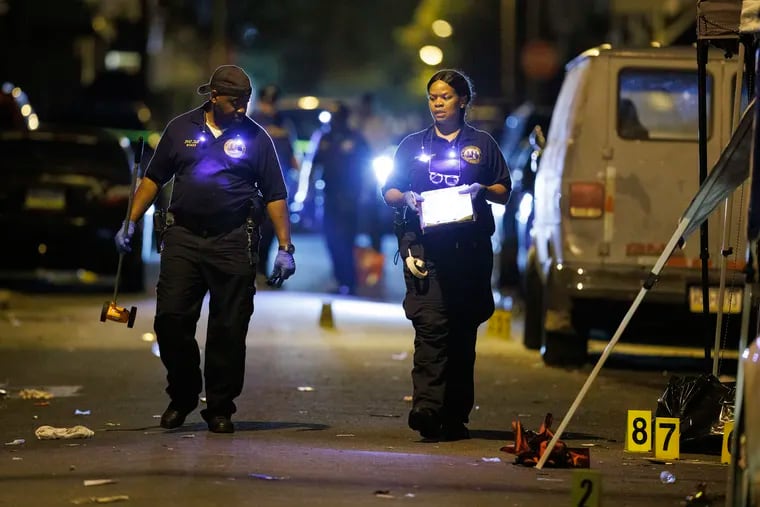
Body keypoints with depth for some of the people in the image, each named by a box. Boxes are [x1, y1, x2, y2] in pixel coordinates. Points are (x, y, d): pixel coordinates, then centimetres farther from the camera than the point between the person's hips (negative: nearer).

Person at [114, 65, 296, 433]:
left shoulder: (255, 137, 5)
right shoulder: (181, 129, 8)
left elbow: (275, 195, 5)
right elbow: (153, 178, 14)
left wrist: (285, 248, -1)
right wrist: (131, 223, 6)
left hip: (233, 243, -1)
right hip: (183, 238, 1)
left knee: (229, 330, 0)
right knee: (171, 319, -4)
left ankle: (220, 408, 11)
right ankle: (182, 397, 15)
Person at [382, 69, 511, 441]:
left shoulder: (482, 144, 16)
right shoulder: (413, 145, 17)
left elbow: (504, 192, 14)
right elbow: (389, 192, 17)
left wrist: (481, 190, -7)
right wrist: (406, 198, -5)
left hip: (470, 246, 1)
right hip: (425, 244, -1)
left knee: (463, 330, 2)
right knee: (430, 324, -17)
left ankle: (456, 416, 6)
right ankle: (426, 407, -26)